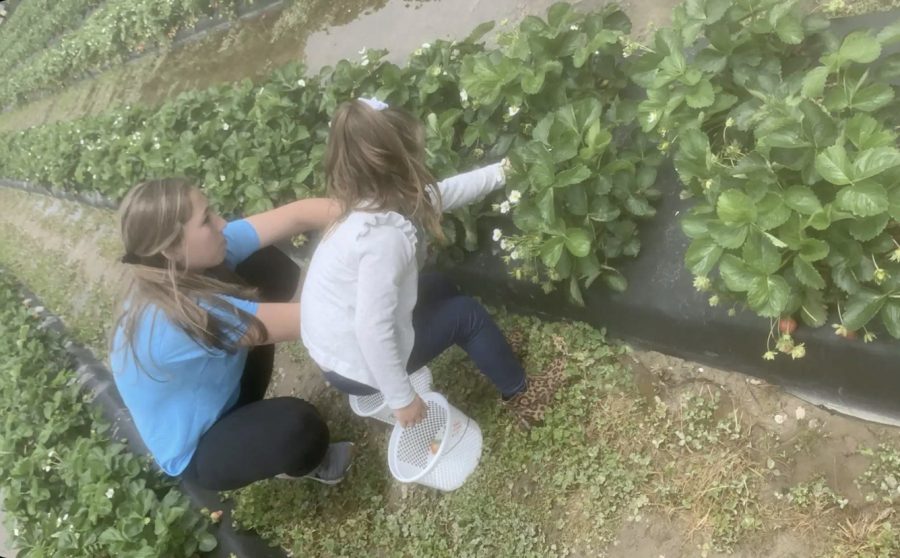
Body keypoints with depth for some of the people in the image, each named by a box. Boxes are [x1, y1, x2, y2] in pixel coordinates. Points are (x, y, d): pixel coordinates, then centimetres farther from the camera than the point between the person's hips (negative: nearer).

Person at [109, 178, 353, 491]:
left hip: (214, 402, 8)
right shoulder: (183, 316, -39)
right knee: (298, 426, -36)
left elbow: (298, 215, -21)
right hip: (194, 454, -7)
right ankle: (293, 465, 7)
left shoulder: (197, 259, -17)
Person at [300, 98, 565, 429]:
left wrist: (501, 172, 17)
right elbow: (373, 329, -32)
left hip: (333, 348, 8)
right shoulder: (385, 236, -33)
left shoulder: (371, 202, -5)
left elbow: (444, 192, 9)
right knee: (466, 314, 6)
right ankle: (520, 395, 26)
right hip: (357, 363, -8)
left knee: (439, 288, 21)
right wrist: (401, 399, -21)